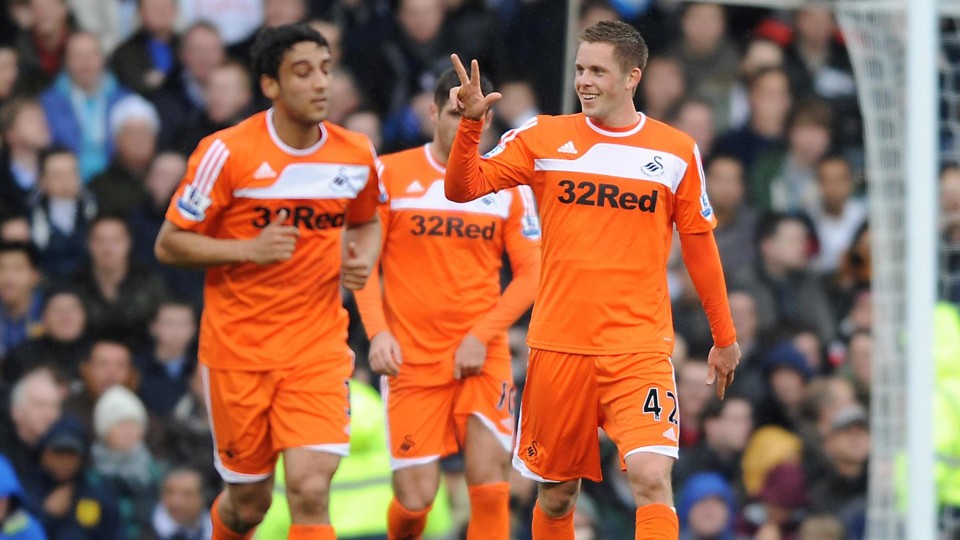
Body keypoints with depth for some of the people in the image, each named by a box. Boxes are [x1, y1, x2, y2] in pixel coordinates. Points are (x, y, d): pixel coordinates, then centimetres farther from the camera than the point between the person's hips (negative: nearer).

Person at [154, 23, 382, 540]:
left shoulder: (356, 155, -1)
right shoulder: (228, 153, -12)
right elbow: (169, 245, -7)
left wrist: (363, 259, -2)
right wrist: (250, 249, -21)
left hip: (319, 347, 1)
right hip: (238, 349, -1)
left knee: (310, 489, -17)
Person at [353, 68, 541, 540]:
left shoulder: (509, 185, 6)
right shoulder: (391, 174, 3)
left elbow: (530, 274, 5)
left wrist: (482, 335, -8)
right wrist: (378, 332, -12)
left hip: (483, 359, 1)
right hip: (411, 360, -1)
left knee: (490, 490, -12)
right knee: (415, 499, -4)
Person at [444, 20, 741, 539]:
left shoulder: (677, 152, 3)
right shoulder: (543, 137, 3)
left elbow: (699, 246, 12)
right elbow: (462, 187, -2)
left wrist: (724, 337, 16)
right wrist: (470, 124, -19)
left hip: (639, 349, -1)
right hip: (558, 344, 1)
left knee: (652, 479, -20)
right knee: (556, 494, 9)